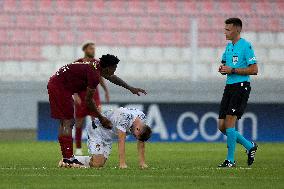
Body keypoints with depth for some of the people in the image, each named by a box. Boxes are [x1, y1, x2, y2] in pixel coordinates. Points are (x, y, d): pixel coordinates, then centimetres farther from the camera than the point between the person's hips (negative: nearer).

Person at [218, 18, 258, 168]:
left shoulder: (246, 46, -9)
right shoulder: (229, 46, 15)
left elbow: (254, 70, -14)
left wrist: (232, 70, -17)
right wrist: (223, 69, 5)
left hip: (241, 86, -8)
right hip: (229, 87, 8)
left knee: (229, 121, -15)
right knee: (222, 126, 4)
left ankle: (230, 160, -8)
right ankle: (250, 146, 21)